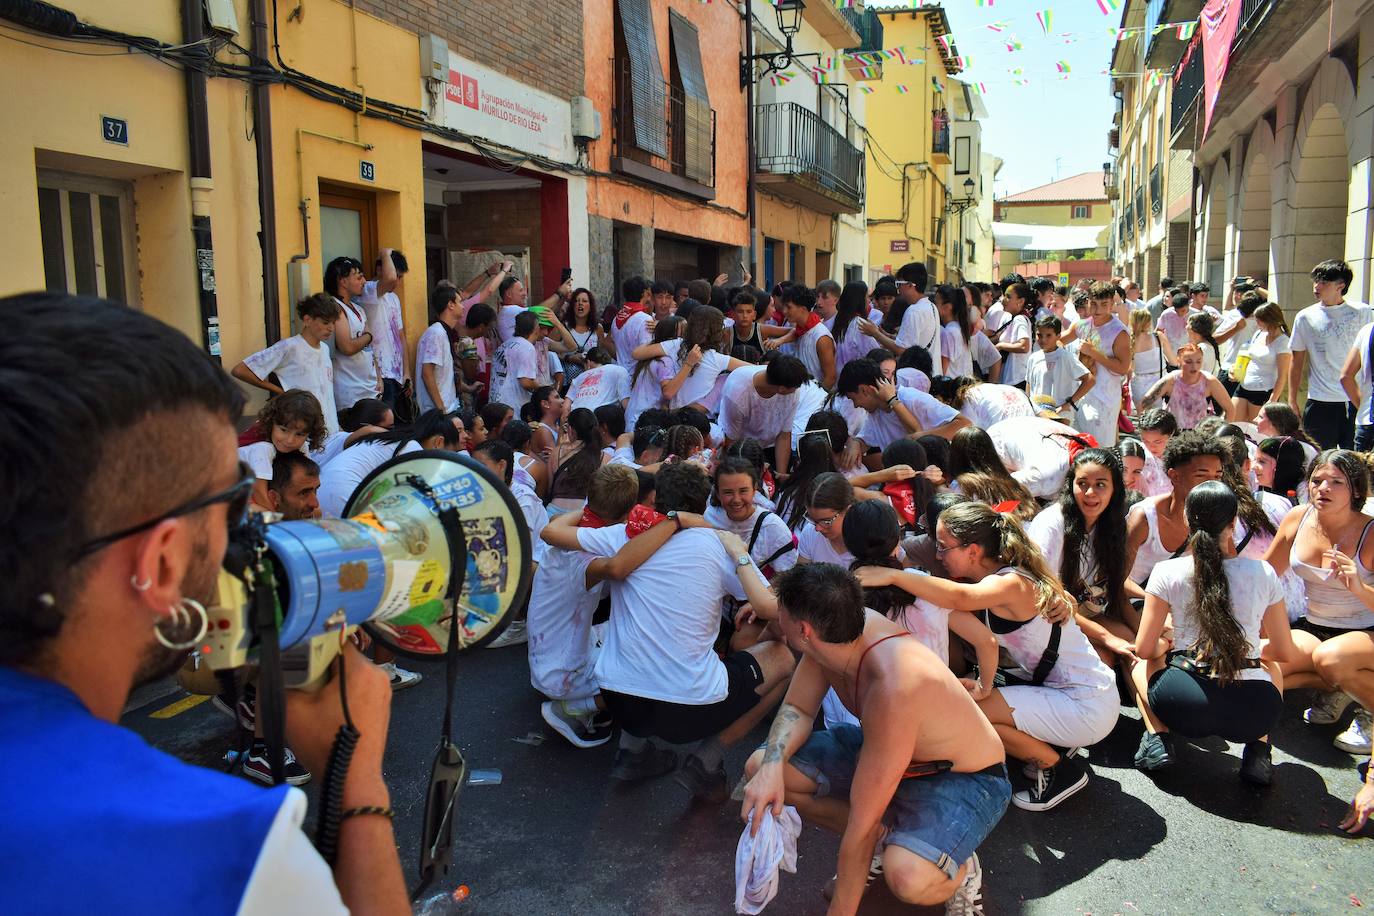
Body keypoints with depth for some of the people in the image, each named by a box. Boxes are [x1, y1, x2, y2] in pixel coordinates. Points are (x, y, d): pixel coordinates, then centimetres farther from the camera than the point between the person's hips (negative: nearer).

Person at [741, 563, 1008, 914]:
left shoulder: (893, 687, -40)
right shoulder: (836, 631, -16)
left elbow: (862, 822, -32)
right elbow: (796, 708, 1)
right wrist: (771, 767, -21)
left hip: (967, 779, -8)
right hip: (892, 752, 8)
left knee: (906, 876, -38)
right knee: (760, 767, -4)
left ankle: (961, 869, -1)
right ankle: (888, 838, 7)